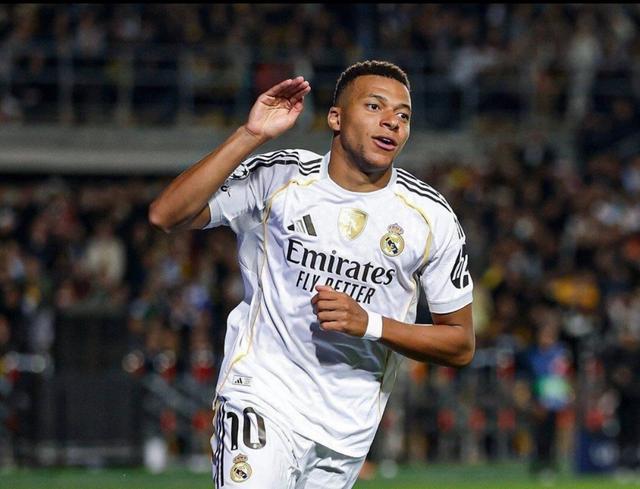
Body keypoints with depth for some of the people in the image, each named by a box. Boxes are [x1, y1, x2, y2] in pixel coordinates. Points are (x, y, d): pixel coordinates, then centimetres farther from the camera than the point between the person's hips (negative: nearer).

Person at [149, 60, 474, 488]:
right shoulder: (278, 177, -5)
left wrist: (370, 324, -14)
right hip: (263, 397, -3)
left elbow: (461, 345, 2)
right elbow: (166, 215, -16)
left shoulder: (431, 216, -2)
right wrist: (251, 135, -22)